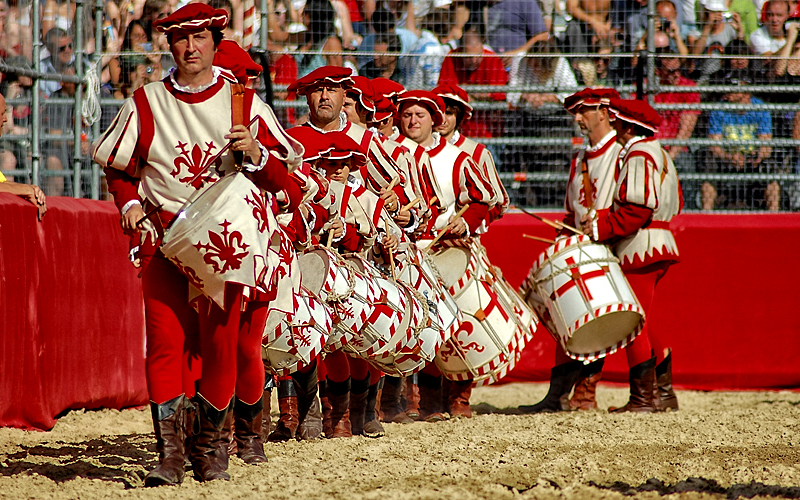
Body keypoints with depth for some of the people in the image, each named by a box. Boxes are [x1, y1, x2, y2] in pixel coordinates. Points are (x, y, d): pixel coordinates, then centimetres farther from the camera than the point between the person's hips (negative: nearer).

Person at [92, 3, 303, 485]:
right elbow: (118, 167, 18)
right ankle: (170, 452, -10)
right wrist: (130, 204, 0)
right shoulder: (145, 104, 7)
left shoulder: (244, 102, 5)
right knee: (165, 340, -10)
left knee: (220, 340, -4)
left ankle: (211, 446, 12)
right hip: (162, 236, 0)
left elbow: (283, 178, 3)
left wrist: (255, 153, -17)